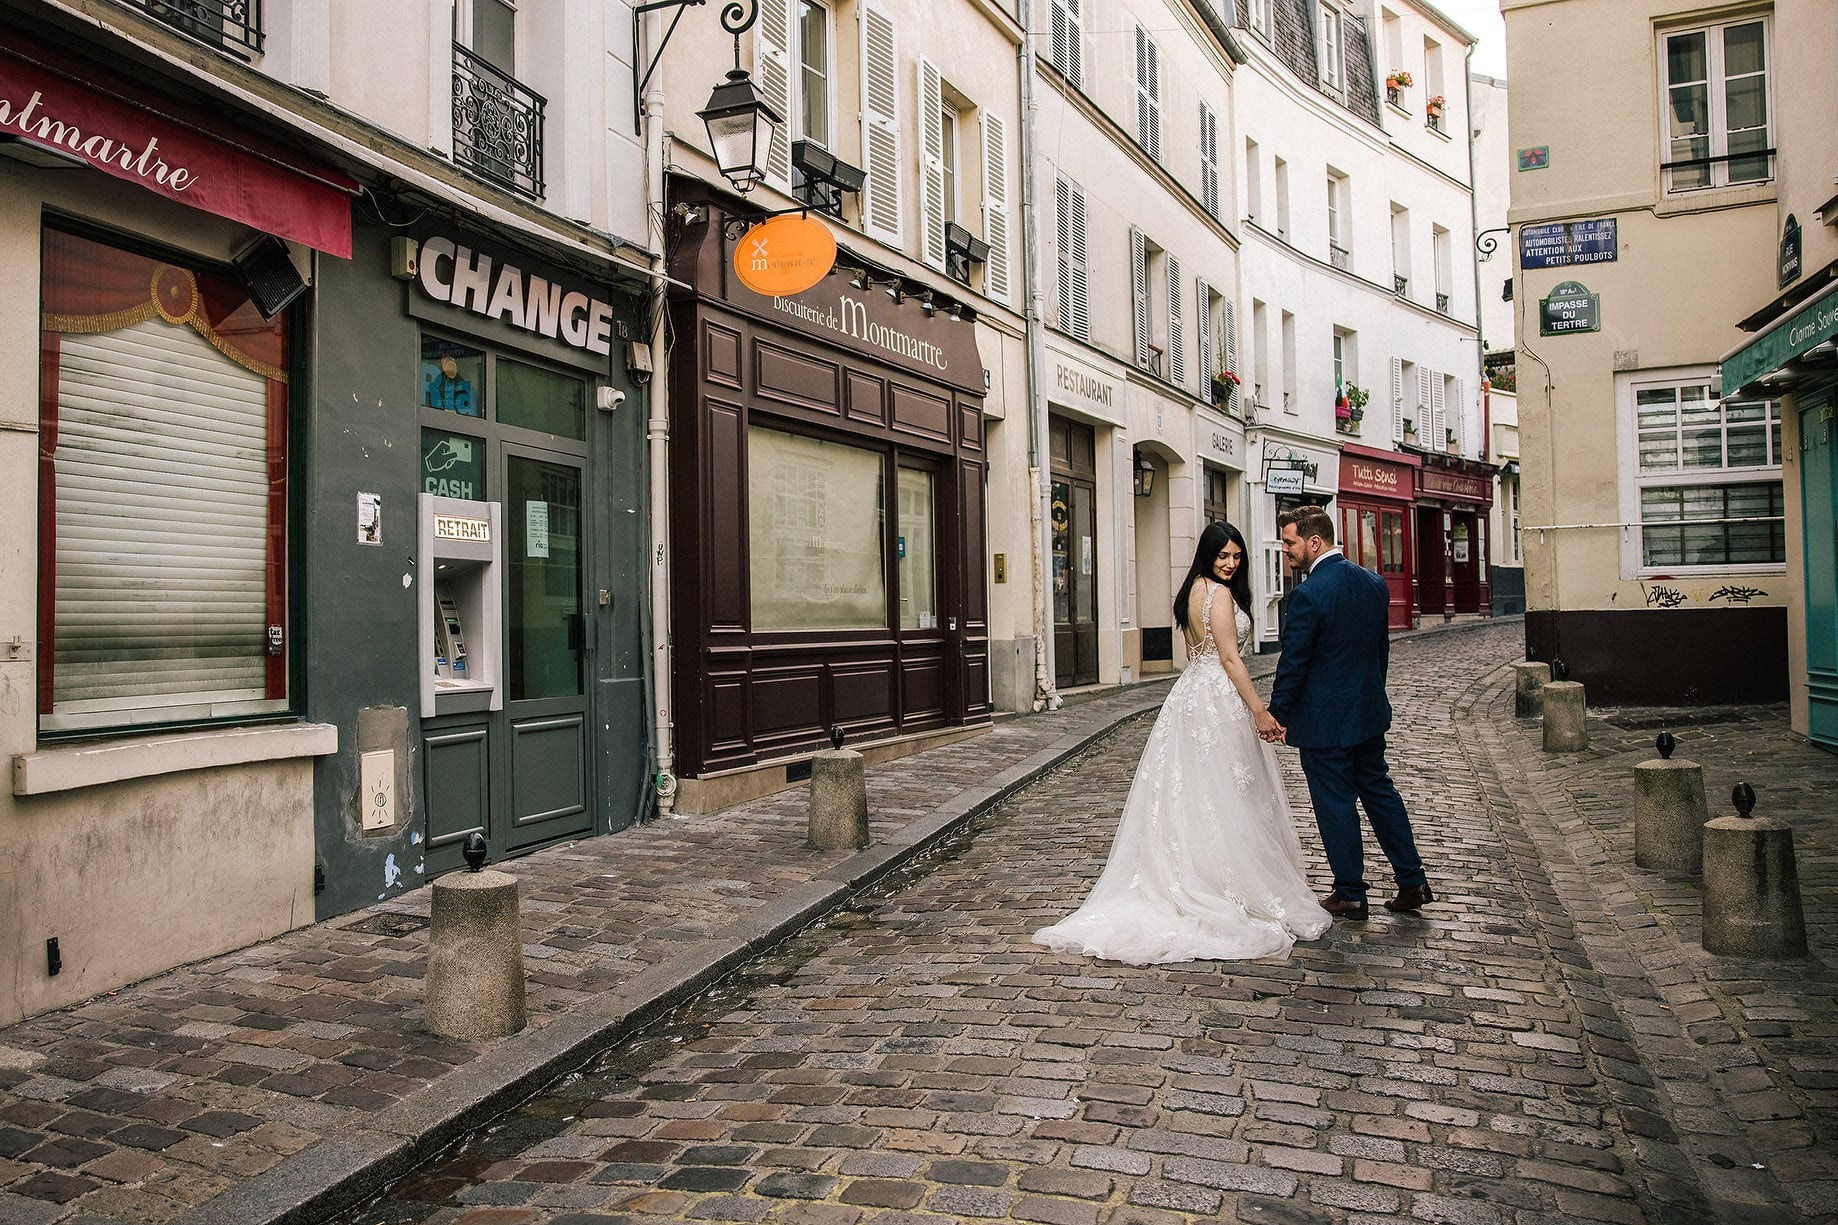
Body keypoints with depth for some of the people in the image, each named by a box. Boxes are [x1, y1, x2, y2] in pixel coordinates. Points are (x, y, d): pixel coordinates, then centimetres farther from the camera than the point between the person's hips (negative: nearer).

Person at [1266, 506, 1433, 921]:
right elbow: (1381, 647, 12)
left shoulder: (1308, 594, -21)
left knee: (1336, 804, 4)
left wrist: (1277, 714, -6)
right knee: (1379, 790, 19)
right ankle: (1413, 882, 25)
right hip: (1370, 714, 8)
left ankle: (1350, 894, 15)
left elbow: (1293, 662, -17)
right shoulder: (1374, 583, 4)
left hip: (1324, 721, -8)